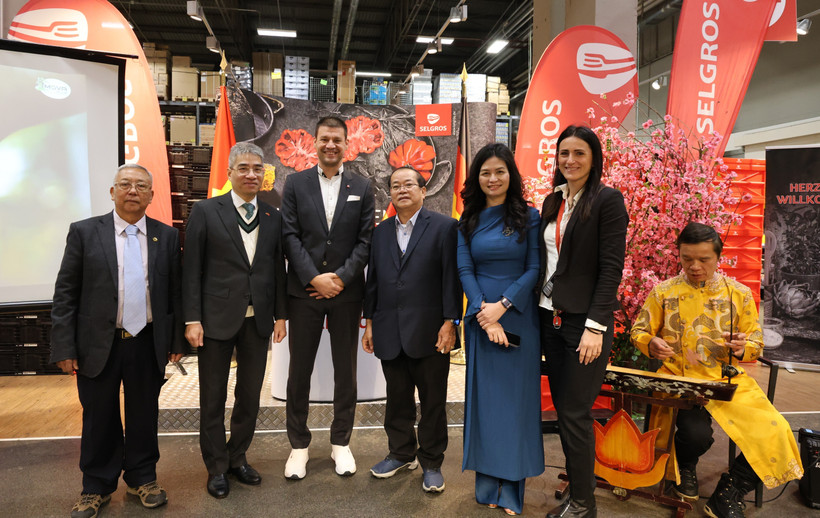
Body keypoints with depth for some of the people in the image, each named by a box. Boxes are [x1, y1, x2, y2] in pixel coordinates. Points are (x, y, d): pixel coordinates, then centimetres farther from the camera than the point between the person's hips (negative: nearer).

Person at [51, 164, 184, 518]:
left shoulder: (167, 236, 4)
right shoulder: (84, 232, -1)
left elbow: (174, 293, 5)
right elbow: (65, 293, -2)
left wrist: (177, 340, 3)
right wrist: (64, 348, -6)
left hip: (148, 344, 1)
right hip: (98, 345, -1)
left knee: (144, 415, 13)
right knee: (99, 418, 12)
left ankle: (142, 478, 32)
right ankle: (97, 487, 30)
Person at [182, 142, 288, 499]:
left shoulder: (273, 217, 7)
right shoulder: (206, 211, -3)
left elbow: (278, 269, 9)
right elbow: (192, 270, -5)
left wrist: (280, 315, 6)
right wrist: (192, 319, -10)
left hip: (258, 321, 3)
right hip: (217, 319, -3)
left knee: (250, 396, 13)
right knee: (213, 398, 9)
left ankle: (237, 457, 32)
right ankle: (217, 467, 25)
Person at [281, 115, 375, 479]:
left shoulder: (362, 188, 6)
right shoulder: (296, 184, 4)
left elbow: (365, 241, 0)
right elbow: (290, 235, -3)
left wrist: (341, 278, -11)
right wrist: (314, 278, -12)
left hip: (346, 291, 1)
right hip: (304, 290, 0)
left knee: (346, 370, 9)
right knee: (299, 370, 6)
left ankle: (341, 442, 26)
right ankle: (299, 445, 22)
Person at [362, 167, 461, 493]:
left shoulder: (444, 227, -3)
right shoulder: (380, 232, 12)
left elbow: (451, 277, -7)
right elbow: (373, 280, 13)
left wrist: (450, 322, -12)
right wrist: (370, 323, 10)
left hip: (429, 332, -4)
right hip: (389, 333, 4)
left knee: (433, 401, 7)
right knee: (397, 399, 16)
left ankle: (431, 463, 24)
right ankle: (402, 453, 34)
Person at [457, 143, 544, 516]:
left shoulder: (529, 216, 0)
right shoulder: (469, 221, 7)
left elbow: (534, 268, -5)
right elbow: (465, 270, 1)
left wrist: (502, 305, -15)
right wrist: (484, 313, -12)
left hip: (518, 315, -2)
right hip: (480, 316, 2)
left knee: (515, 396, 3)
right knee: (483, 394, 6)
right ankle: (486, 485, 18)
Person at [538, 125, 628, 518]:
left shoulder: (607, 200, -7)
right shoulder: (552, 202, 12)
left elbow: (611, 267, -12)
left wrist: (595, 326, -17)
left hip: (585, 321, -6)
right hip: (551, 318, 7)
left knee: (575, 414, -1)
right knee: (562, 410, 12)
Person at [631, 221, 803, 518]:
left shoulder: (739, 294, 7)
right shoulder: (663, 292, 4)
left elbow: (757, 344, 12)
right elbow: (639, 331, 9)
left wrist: (742, 348, -12)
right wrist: (651, 344, -14)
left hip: (728, 380, 3)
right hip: (680, 380, -2)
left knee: (774, 435, -19)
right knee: (696, 434, -30)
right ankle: (685, 467, 12)